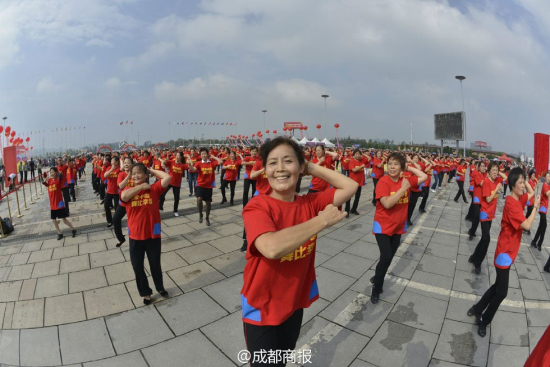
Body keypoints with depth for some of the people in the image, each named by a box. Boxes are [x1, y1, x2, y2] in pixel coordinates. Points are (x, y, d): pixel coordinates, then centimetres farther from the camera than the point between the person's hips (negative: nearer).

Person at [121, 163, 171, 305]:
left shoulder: (153, 188, -6)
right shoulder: (128, 190, -2)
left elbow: (167, 177, -21)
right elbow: (124, 196, -27)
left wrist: (152, 170, -7)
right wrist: (140, 187, -17)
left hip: (152, 234, -1)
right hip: (135, 236, 1)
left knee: (155, 264, 17)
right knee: (137, 267, 13)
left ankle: (160, 287, 43)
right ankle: (145, 293, 36)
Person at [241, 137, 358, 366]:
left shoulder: (309, 203, -7)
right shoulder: (257, 206, -25)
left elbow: (350, 186, -5)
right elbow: (272, 247, -42)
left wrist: (312, 168, -11)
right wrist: (322, 220, -33)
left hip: (295, 302, 5)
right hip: (262, 308, -5)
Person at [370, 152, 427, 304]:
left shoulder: (406, 179, -2)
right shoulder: (383, 181, -20)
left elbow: (424, 177, 6)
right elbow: (387, 203, -29)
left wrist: (409, 168, -3)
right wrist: (403, 188, -27)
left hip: (398, 226, 6)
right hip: (383, 226, -6)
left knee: (389, 257, 16)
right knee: (386, 257, -15)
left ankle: (378, 277, 41)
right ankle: (376, 288, 7)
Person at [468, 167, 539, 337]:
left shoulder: (518, 198, 4)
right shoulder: (511, 203, -22)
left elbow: (532, 193, 23)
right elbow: (527, 225, -26)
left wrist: (524, 181, 6)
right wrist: (535, 207, -15)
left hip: (510, 250, 9)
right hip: (505, 251, -9)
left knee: (498, 286, 18)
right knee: (502, 291, -1)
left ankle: (477, 309, 31)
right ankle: (483, 320, 15)